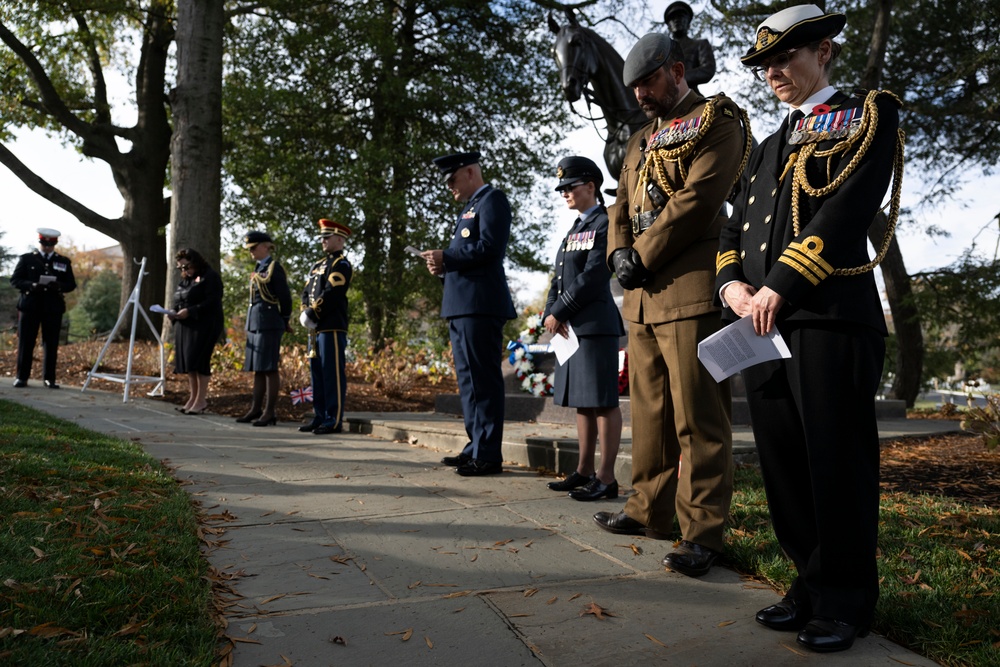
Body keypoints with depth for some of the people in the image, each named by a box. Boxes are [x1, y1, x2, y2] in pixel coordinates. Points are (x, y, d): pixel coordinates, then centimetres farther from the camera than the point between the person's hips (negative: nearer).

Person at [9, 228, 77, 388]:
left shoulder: (64, 261, 12)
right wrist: (31, 285, -15)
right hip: (30, 306, -1)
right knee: (26, 342, 1)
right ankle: (22, 377, 9)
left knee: (51, 344, 1)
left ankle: (49, 378, 8)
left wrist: (59, 286, -13)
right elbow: (15, 280, 4)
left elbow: (71, 284, 9)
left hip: (53, 307, 1)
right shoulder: (26, 259, 9)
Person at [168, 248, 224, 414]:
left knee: (198, 361, -10)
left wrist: (190, 311, -21)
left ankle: (201, 400, -2)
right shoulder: (185, 280, 19)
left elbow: (212, 303, -15)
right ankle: (193, 398, 15)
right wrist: (173, 313, 4)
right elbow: (178, 301, 25)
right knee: (187, 362, 7)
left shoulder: (210, 277, -6)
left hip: (204, 326, -8)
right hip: (185, 326, 8)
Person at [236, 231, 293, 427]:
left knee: (270, 368, -6)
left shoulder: (274, 267, -8)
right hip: (254, 322, 9)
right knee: (257, 368, 11)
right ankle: (256, 409, 17)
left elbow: (285, 297, -9)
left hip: (269, 324, -9)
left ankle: (270, 412, -3)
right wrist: (250, 323, 16)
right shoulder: (258, 269, 18)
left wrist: (285, 322, -1)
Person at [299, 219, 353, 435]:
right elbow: (306, 293, 17)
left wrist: (311, 314, -13)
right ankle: (320, 417, 17)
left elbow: (331, 295, -16)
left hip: (332, 327, -9)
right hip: (316, 328, 9)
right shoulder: (317, 266, 22)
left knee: (333, 374, -7)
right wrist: (305, 314, -1)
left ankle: (334, 420, -5)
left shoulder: (341, 265, -5)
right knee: (317, 373, 11)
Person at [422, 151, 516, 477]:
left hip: (480, 304, -10)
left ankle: (488, 455, -3)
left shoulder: (492, 199, -4)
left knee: (483, 379, -8)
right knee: (468, 378, 13)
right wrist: (444, 266, 7)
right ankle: (476, 446, 21)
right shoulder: (470, 206, 26)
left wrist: (447, 257, -12)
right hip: (461, 304, 10)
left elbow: (489, 247, -17)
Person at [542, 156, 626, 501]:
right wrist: (551, 314, -1)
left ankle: (607, 478, 0)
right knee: (582, 400, 11)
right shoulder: (575, 229, 20)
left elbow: (593, 276, -15)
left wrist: (558, 313, -13)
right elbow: (559, 278, 16)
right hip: (571, 326, 9)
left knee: (602, 400, -5)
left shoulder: (605, 224, -6)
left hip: (596, 324, -9)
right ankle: (584, 471, 19)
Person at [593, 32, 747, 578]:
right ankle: (650, 511, 23)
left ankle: (703, 532, 2)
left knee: (698, 418, -6)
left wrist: (644, 254, -9)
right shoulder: (641, 142, 25)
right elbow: (621, 209, 21)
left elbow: (698, 198, -12)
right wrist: (620, 253, 0)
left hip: (691, 290, -8)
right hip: (642, 296, 8)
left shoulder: (715, 121, 1)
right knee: (648, 410, 12)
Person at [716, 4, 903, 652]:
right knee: (784, 465, 8)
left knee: (837, 464, -1)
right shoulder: (768, 148, 26)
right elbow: (736, 226, 18)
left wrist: (781, 285, -16)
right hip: (762, 323, 6)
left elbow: (849, 207, -9)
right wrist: (732, 283, -2)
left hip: (831, 317, -6)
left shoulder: (868, 115, 7)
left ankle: (845, 602, 14)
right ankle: (812, 584, 21)